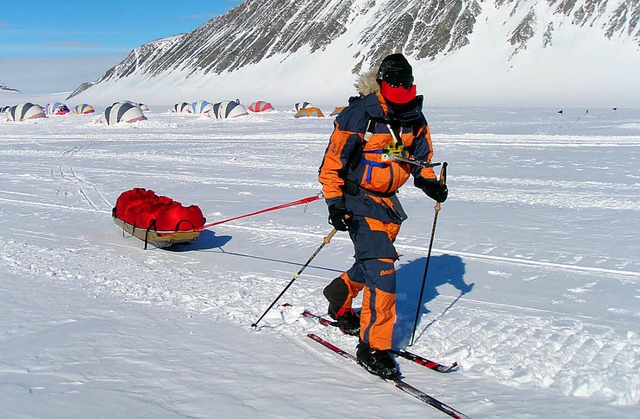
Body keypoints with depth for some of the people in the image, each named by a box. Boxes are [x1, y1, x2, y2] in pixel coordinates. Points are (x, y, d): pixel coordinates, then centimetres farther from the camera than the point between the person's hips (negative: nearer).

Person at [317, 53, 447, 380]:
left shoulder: (414, 118, 3)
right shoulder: (357, 116, -16)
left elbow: (421, 155, 19)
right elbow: (333, 160, -13)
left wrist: (429, 181, 1)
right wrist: (334, 202, -20)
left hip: (388, 200, 7)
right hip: (359, 198, -7)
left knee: (374, 262, 17)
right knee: (380, 267, -15)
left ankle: (339, 299, 46)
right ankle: (373, 347, -7)